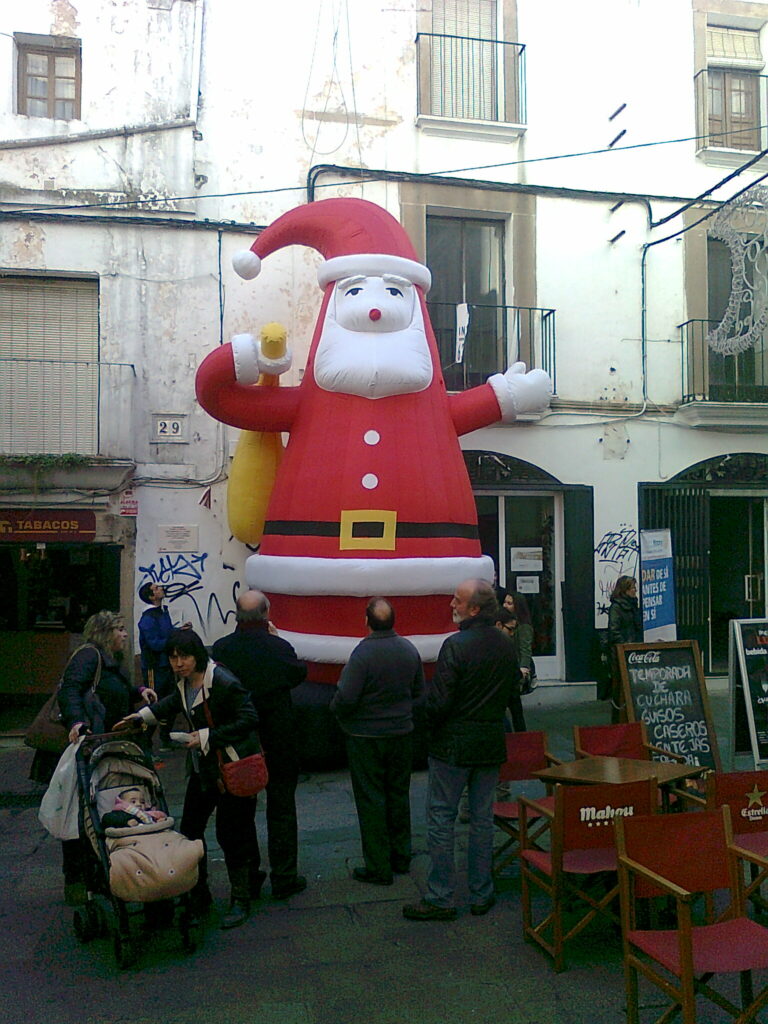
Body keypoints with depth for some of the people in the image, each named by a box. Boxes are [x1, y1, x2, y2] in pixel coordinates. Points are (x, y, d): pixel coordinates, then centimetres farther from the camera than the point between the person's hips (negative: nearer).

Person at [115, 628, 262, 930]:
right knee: (189, 828, 11)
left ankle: (240, 900, 15)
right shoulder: (185, 682, 3)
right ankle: (198, 896, 27)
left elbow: (249, 720, -23)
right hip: (202, 767, 9)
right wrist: (141, 716, 22)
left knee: (229, 833, -2)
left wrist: (207, 737, -23)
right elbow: (175, 702, 27)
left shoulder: (223, 682, -23)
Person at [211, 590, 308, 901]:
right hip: (278, 743, -2)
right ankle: (284, 878, 19)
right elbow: (300, 674, 2)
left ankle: (246, 878, 23)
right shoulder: (280, 648, -17)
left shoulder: (221, 648, -11)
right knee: (281, 808, 12)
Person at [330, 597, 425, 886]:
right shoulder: (409, 649, -2)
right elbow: (420, 692, 8)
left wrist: (336, 708, -1)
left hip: (366, 735, -6)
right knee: (399, 795, 17)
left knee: (370, 799, 4)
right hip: (402, 732, 6)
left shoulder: (363, 653, -22)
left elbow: (346, 698, -22)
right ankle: (401, 858, 28)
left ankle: (378, 868, 11)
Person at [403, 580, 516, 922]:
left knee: (441, 819, 4)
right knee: (482, 819, 15)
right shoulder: (506, 646, 3)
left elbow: (438, 701, -19)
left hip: (453, 745, -6)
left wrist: (429, 724, 0)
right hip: (492, 743, 6)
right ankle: (481, 894, 23)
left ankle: (440, 899, 10)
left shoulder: (456, 645, -19)